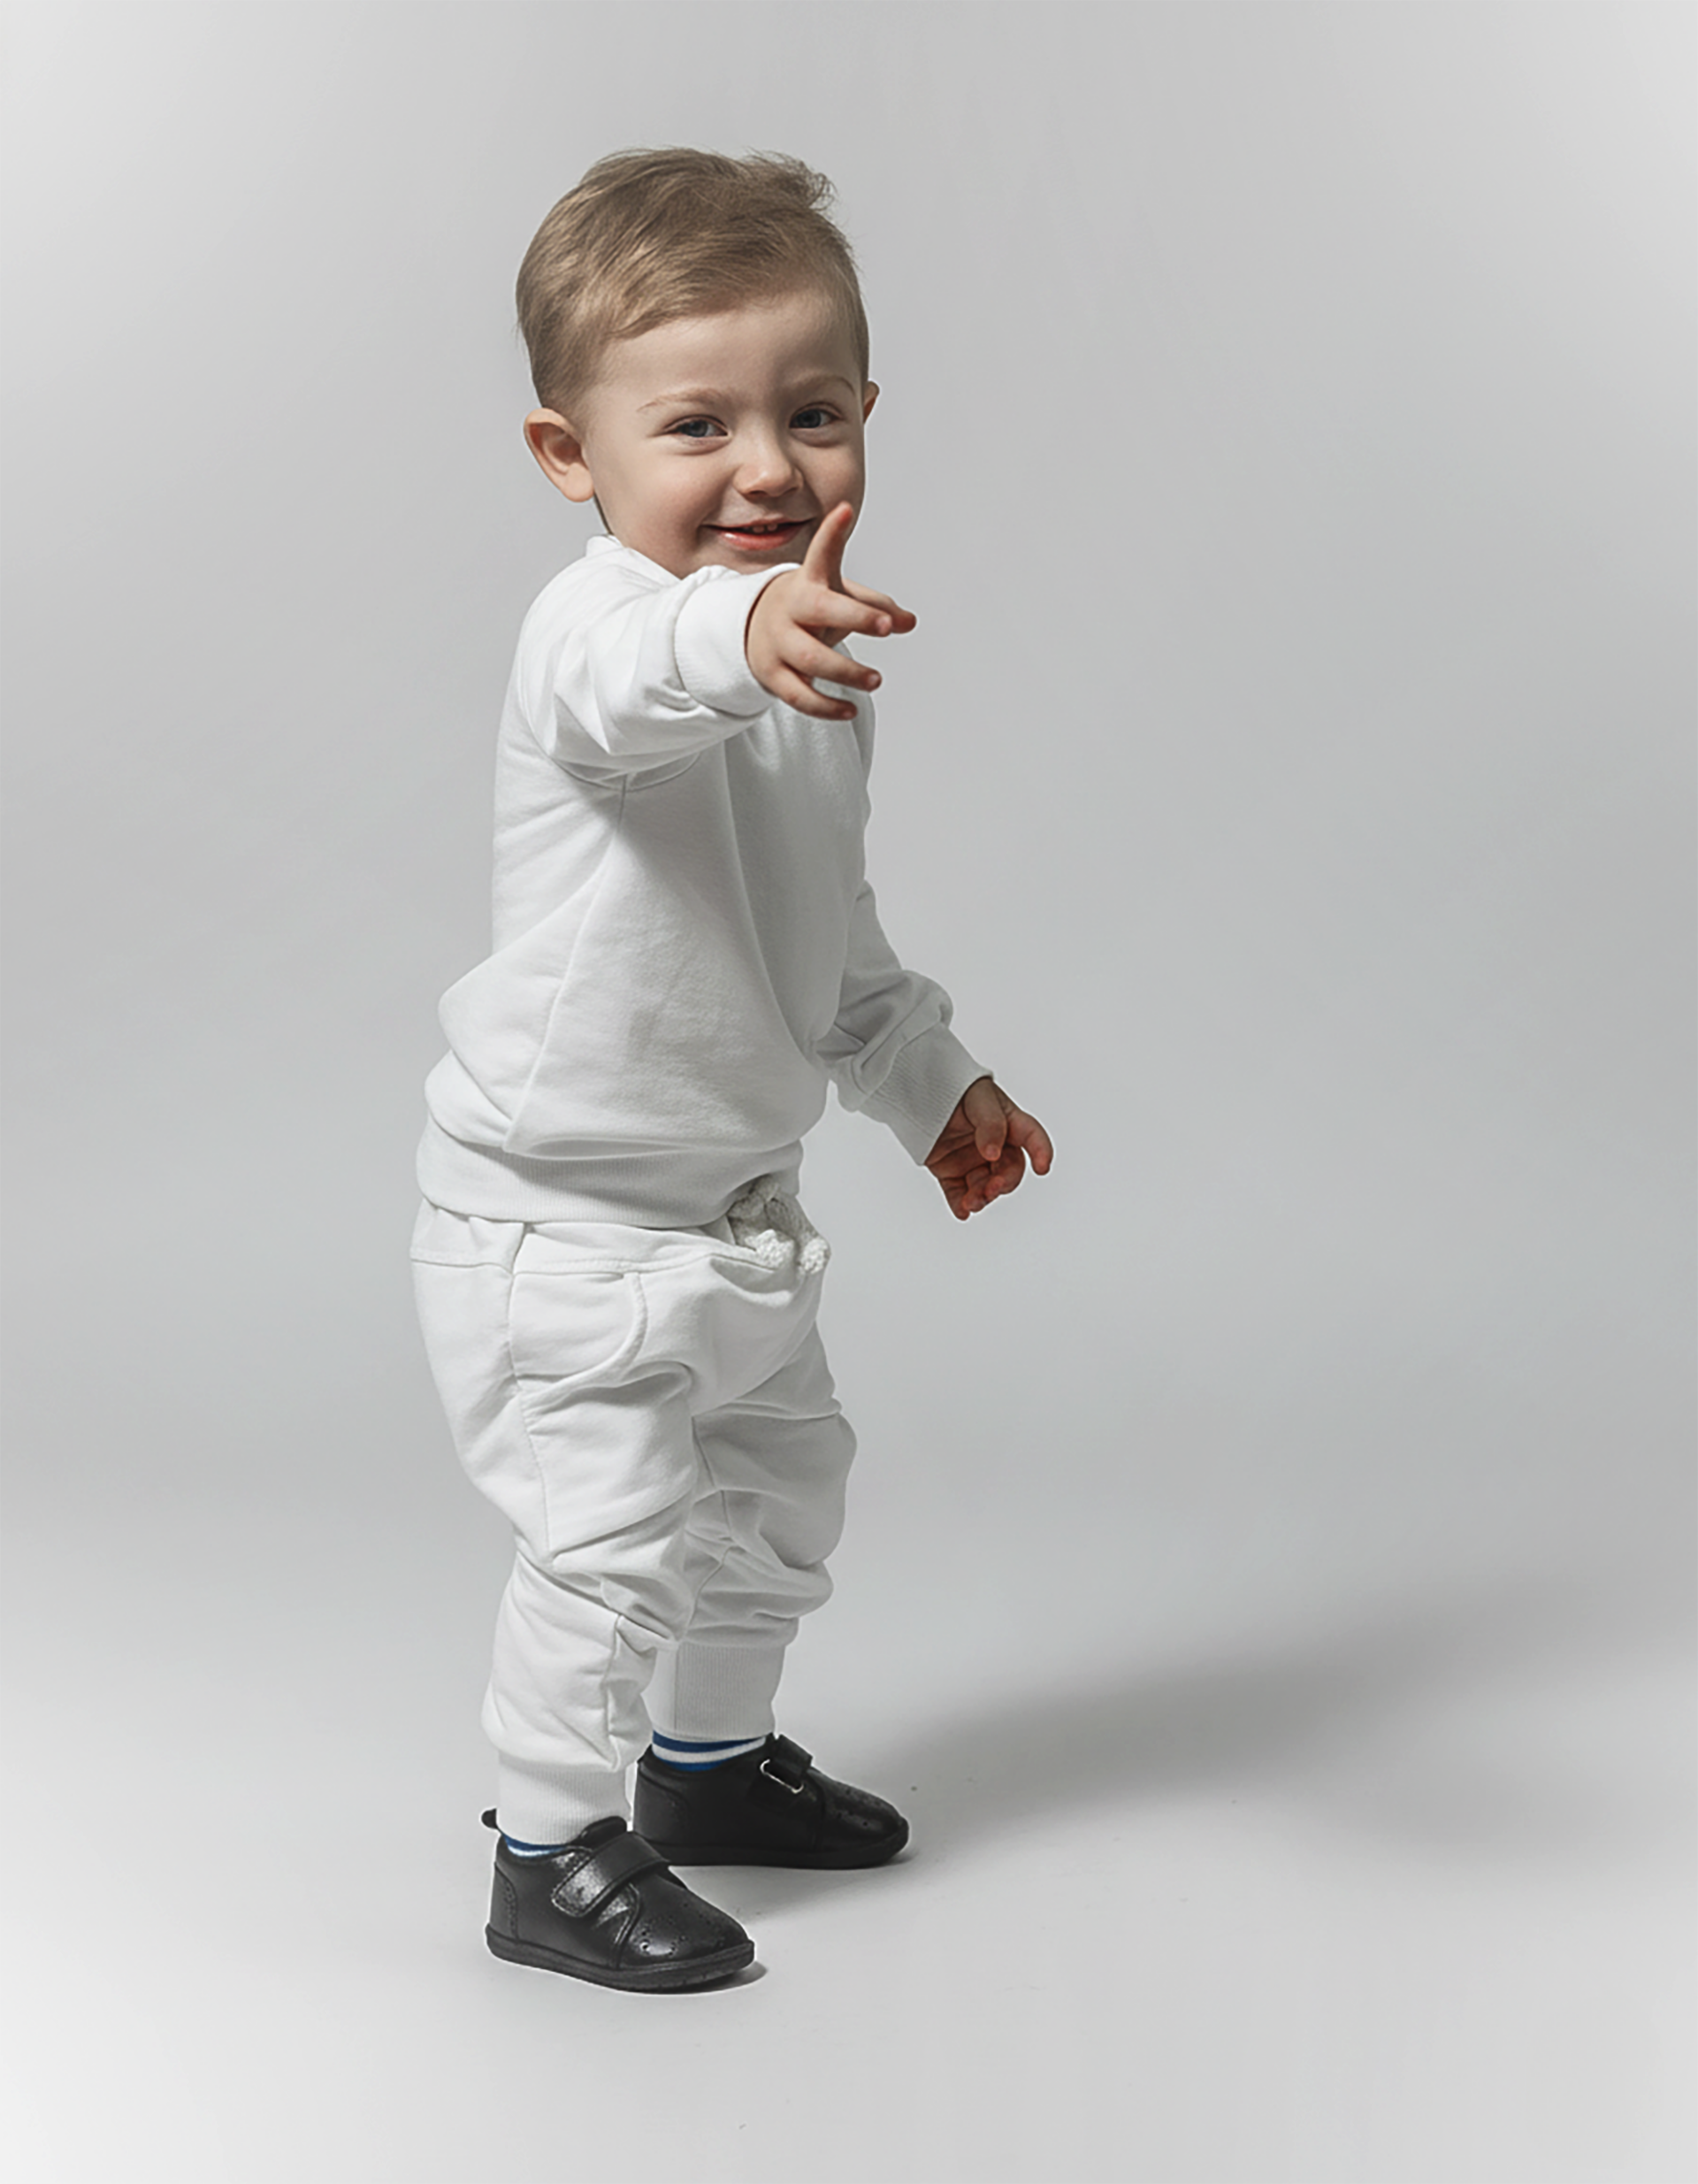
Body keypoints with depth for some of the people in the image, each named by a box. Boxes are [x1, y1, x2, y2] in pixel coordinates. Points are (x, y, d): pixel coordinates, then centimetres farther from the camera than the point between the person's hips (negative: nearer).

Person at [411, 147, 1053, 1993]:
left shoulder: (822, 673, 5)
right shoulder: (592, 628, -23)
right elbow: (636, 684, -51)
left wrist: (932, 1081, 23)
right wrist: (742, 632, -71)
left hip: (734, 1200, 9)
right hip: (552, 1216, -9)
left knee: (782, 1485, 21)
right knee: (612, 1532, -9)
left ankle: (713, 1763, 44)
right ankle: (553, 1858, 13)